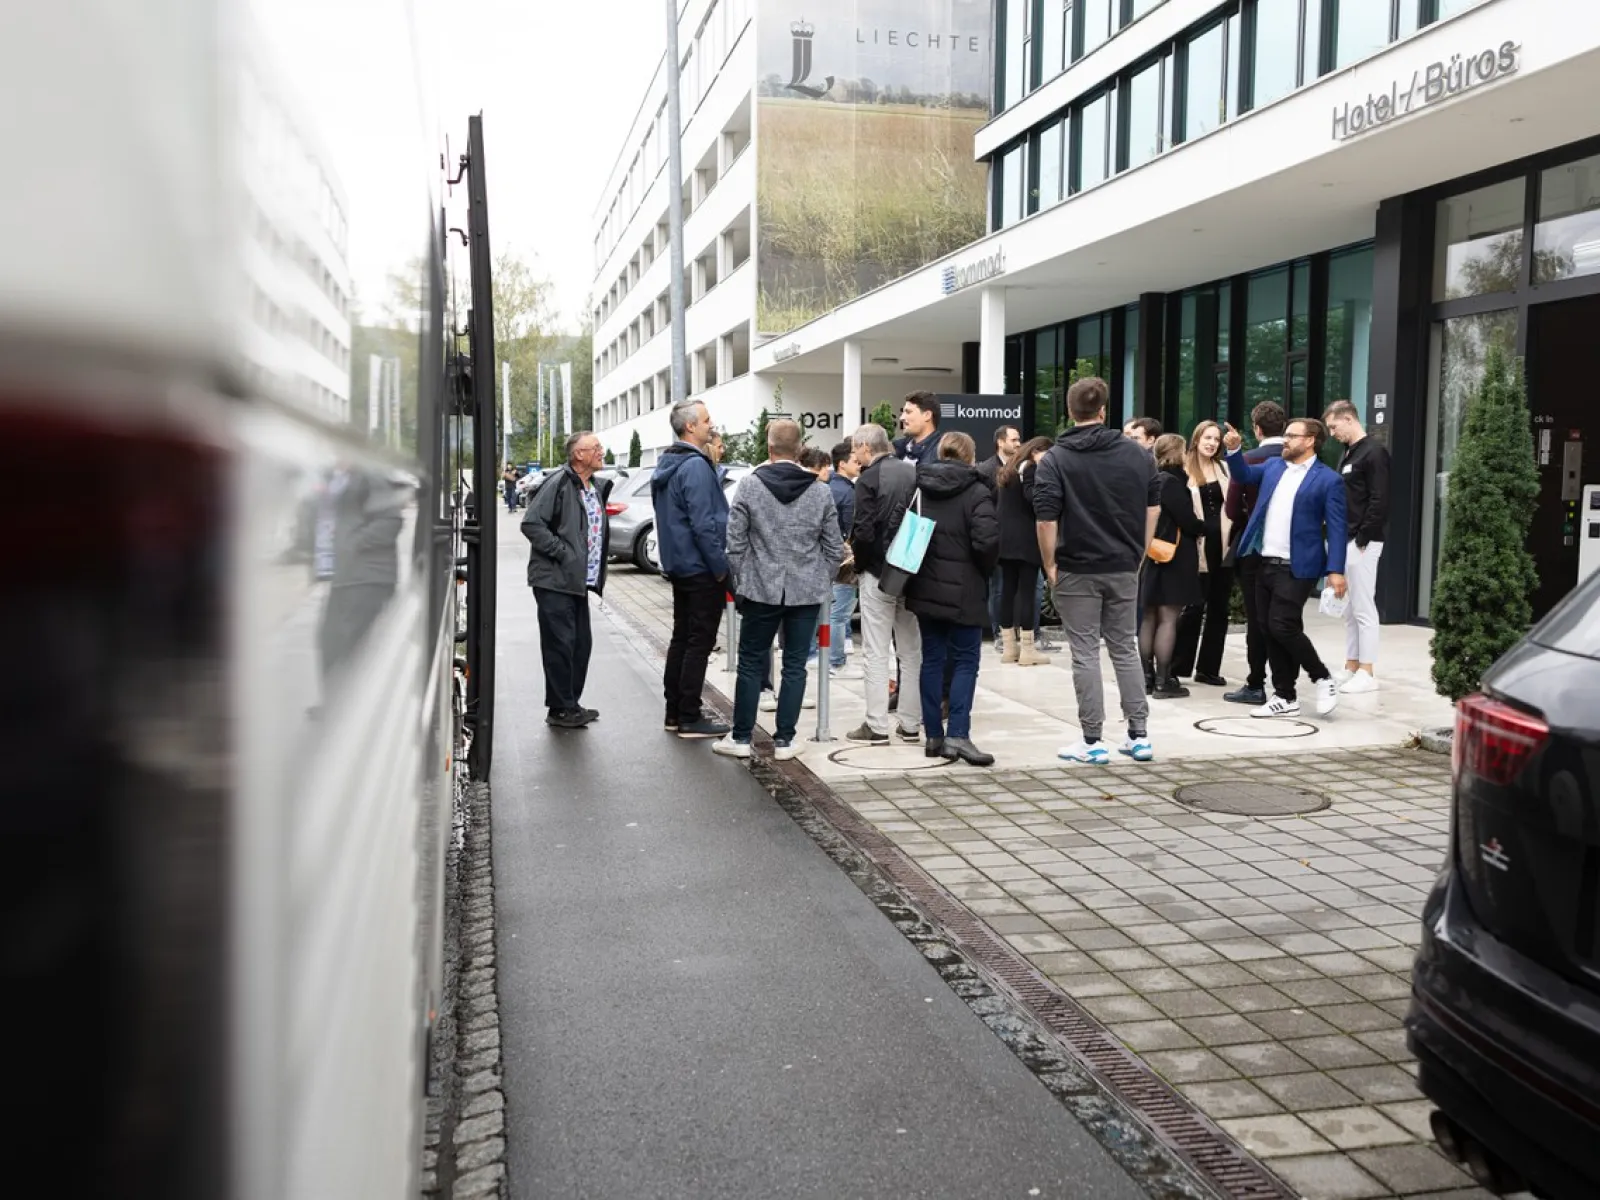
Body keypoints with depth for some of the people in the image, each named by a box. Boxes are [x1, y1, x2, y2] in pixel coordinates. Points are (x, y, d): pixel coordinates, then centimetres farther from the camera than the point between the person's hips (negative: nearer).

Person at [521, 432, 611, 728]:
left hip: (578, 580, 8)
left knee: (581, 644, 11)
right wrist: (561, 552, -19)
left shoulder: (596, 488, 14)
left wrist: (597, 572, 12)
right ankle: (560, 709, 4)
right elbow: (531, 523, -19)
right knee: (560, 644, -5)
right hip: (555, 580, -8)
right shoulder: (559, 484, -12)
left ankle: (571, 704, 21)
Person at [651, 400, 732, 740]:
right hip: (702, 569, -10)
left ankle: (674, 712, 20)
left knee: (681, 639, 14)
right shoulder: (696, 466, -18)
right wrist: (721, 567, -16)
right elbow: (703, 524, -23)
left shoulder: (667, 465, 12)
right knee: (699, 643, -3)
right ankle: (689, 718, 0)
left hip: (678, 565, 10)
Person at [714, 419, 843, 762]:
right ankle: (784, 739, 12)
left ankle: (741, 737, 14)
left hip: (761, 591, -1)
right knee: (795, 665, 8)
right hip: (807, 592, 1)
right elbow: (835, 548, 4)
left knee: (751, 663, 9)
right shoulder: (820, 491, 1)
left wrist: (741, 583, 7)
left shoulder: (749, 485, -5)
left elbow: (735, 541, -4)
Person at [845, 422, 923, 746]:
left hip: (878, 573, -6)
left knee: (876, 654, 0)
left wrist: (858, 563, 0)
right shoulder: (913, 473, 6)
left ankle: (877, 726, 1)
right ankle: (910, 723, 15)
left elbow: (863, 533, -16)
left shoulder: (868, 479, -11)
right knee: (912, 651, 11)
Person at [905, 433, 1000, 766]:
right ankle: (957, 734, -10)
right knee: (965, 660, 1)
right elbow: (987, 539, -19)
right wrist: (985, 569, -1)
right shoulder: (975, 491, -10)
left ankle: (934, 735, 12)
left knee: (932, 659, 10)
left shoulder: (917, 487, 6)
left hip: (924, 587, 5)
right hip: (963, 590, -5)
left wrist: (916, 563, 14)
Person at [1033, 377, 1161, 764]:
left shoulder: (1054, 460, -7)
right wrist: (1138, 554, 16)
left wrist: (1050, 566, -2)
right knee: (1126, 648, 14)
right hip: (1124, 568, 4)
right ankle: (1139, 736, 16)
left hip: (1077, 569, -3)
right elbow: (1153, 507, 9)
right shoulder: (1138, 453, 5)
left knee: (1085, 654, 2)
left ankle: (1092, 742, 5)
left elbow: (1046, 520, -13)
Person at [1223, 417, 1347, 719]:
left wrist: (1335, 570, -17)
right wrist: (1234, 450, 7)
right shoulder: (1273, 466, 12)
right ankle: (1285, 697, 18)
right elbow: (1245, 474, 27)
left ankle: (1322, 678, 9)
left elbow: (1336, 528, -9)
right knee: (1269, 630, 8)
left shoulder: (1328, 479, -6)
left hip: (1296, 568, -7)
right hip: (1265, 563, 7)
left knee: (1283, 626, -13)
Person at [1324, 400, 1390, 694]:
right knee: (1348, 609, 12)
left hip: (1362, 543, -9)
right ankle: (1351, 667, 18)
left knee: (1363, 608, -5)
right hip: (1343, 542, 9)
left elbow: (1379, 501, -17)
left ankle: (1367, 673, 0)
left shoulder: (1374, 452, -10)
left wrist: (1363, 539, -17)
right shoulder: (1346, 454, 17)